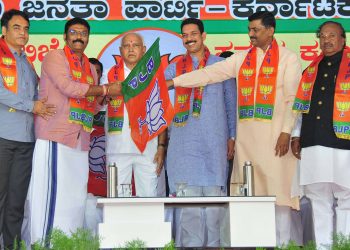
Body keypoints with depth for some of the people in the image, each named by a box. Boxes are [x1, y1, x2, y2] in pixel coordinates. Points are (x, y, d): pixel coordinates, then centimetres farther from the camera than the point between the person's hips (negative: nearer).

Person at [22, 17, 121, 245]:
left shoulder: (90, 68, 23)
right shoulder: (54, 57, 3)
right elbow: (67, 87, -12)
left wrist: (103, 99, 2)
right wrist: (106, 89, -7)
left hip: (80, 141, 6)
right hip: (55, 137, -6)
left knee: (75, 196, 3)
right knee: (51, 193, -9)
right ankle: (44, 242, -4)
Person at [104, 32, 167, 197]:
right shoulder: (111, 74, 12)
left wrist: (162, 146, 0)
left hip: (148, 148, 0)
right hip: (117, 148, 0)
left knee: (149, 197, -1)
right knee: (117, 198, 1)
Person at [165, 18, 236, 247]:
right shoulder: (174, 68, 15)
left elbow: (231, 103, 11)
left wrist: (232, 136, 6)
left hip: (214, 140, -1)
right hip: (184, 140, 1)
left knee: (214, 192, -1)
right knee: (187, 195, -2)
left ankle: (215, 243, 6)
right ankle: (191, 243, 5)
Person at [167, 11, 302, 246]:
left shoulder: (288, 58, 3)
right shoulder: (241, 58, 14)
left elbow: (293, 98, -4)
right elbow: (209, 73, 8)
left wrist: (286, 132, -12)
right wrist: (172, 82, 1)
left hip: (275, 133, -4)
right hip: (246, 133, 4)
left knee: (277, 186, -4)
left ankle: (283, 241, 6)